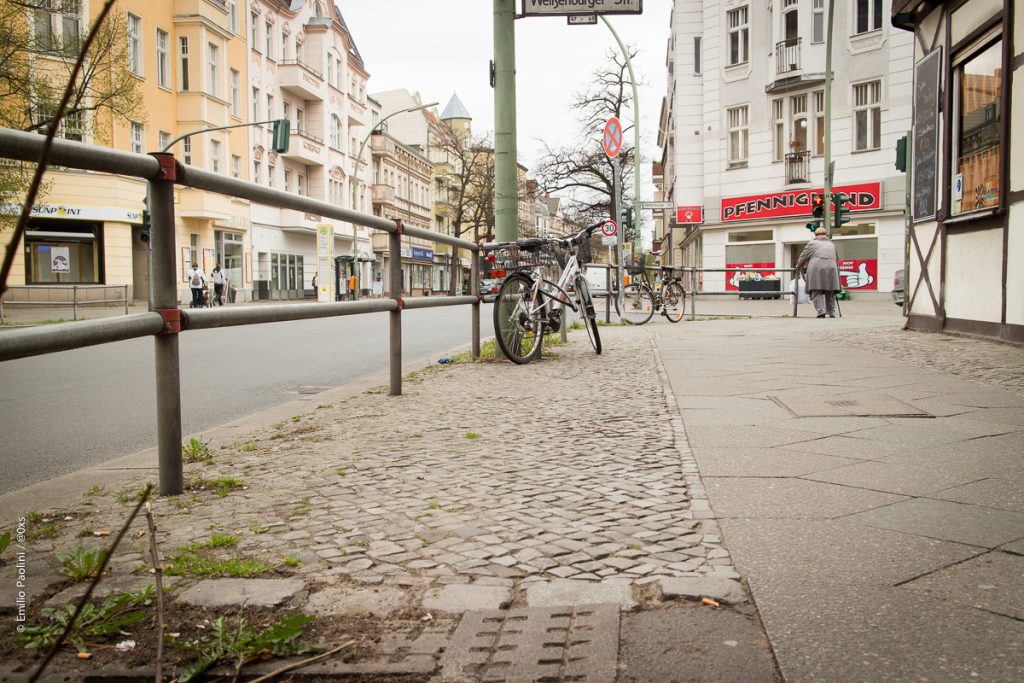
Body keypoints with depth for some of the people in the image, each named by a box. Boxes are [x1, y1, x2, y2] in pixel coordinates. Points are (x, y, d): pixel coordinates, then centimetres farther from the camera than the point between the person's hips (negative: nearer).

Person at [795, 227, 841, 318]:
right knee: (830, 294, 11)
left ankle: (821, 312, -17)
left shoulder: (812, 243, 9)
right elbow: (837, 259, 30)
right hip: (831, 269, 4)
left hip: (816, 270, -4)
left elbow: (803, 257, 12)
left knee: (817, 293, -5)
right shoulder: (832, 244, 22)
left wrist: (799, 266, 28)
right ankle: (832, 313, 12)